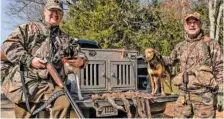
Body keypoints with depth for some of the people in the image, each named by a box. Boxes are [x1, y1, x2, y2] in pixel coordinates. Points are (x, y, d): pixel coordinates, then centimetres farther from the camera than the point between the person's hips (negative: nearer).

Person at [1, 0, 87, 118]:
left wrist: (81, 60, 1)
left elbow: (78, 52, 28)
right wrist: (29, 60, -13)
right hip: (24, 81, -2)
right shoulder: (30, 28, 9)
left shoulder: (66, 38, 21)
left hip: (50, 85, 3)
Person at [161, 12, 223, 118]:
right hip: (183, 94, 4)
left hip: (204, 94, -4)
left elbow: (220, 69, -2)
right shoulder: (180, 46, 11)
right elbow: (171, 60, 29)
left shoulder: (210, 44, -1)